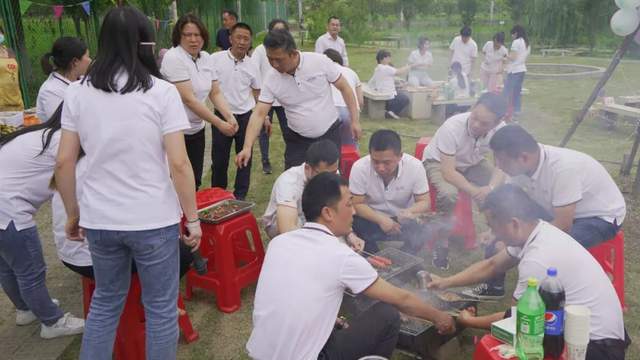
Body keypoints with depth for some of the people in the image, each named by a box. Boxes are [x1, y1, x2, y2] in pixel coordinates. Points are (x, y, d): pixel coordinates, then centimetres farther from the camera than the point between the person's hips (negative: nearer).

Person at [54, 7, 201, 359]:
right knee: (160, 308, 14)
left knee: (105, 301, 24)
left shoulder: (77, 91, 1)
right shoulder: (161, 92, -10)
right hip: (153, 220, -4)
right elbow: (178, 164, -13)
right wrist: (193, 218, -3)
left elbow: (63, 162, 1)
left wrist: (72, 213, 14)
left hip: (99, 219, 4)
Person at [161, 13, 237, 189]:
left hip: (197, 129, 7)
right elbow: (189, 99, -23)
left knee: (195, 182, 14)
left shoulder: (205, 58, 5)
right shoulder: (173, 58, -17)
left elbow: (216, 93, 5)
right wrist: (219, 123, -22)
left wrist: (230, 117, -13)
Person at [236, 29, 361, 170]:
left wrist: (355, 120, -6)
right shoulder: (270, 80, -13)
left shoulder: (320, 62, -18)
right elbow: (259, 114, -13)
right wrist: (247, 147, -24)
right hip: (297, 140, 1)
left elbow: (344, 87, -6)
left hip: (329, 134, -1)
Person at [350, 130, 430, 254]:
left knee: (417, 240, -28)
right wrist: (381, 219, -30)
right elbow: (356, 204, -14)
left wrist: (409, 212, -35)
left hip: (402, 219, 0)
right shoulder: (359, 168, -23)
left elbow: (424, 202, -11)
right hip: (371, 218, 0)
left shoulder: (415, 167, -20)